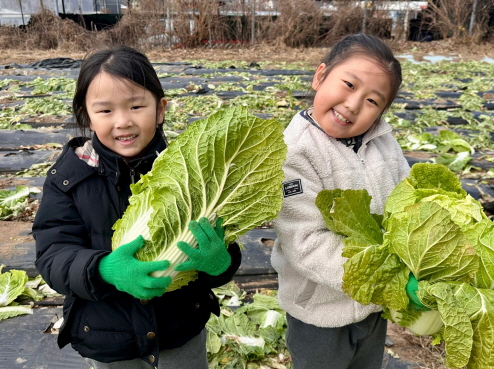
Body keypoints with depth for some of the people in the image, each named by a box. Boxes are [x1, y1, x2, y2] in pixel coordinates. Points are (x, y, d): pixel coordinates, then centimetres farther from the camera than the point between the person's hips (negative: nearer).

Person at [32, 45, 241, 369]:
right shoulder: (69, 175, -12)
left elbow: (218, 249, -13)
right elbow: (53, 254, -15)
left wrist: (218, 262, -37)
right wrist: (104, 270, -35)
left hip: (183, 331, 0)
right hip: (106, 342, 1)